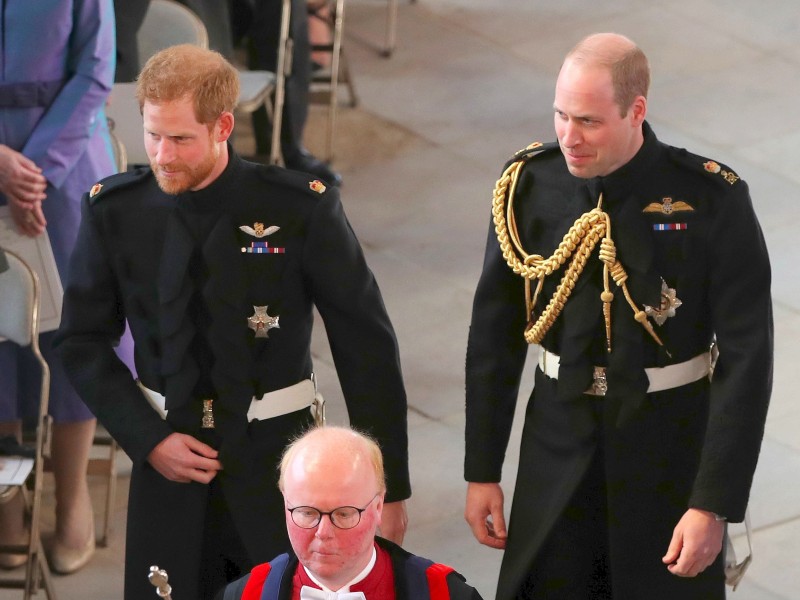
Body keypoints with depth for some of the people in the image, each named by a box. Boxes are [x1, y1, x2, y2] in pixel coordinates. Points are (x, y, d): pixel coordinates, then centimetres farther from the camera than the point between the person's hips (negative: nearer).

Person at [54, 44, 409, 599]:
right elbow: (83, 341, 6)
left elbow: (367, 348, -6)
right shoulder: (115, 211, -4)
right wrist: (148, 440, -7)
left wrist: (390, 486, -5)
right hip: (168, 459, 2)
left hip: (277, 461, -2)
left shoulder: (301, 208, -11)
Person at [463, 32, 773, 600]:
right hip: (558, 444, 2)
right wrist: (482, 471, 4)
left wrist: (715, 505, -17)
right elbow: (494, 336, 2)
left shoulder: (712, 201, -17)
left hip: (671, 452, -2)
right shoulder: (529, 184, -8)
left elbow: (747, 359, -15)